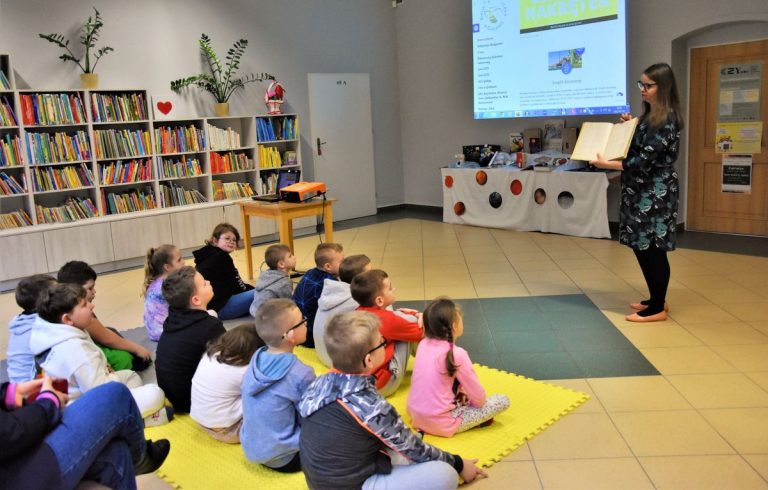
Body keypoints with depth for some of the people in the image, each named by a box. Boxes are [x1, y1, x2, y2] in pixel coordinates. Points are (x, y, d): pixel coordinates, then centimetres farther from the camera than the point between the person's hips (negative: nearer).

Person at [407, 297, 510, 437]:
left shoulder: (423, 344, -1)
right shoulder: (457, 354, -19)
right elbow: (478, 398, -10)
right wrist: (479, 401, 11)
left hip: (415, 415, 7)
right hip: (441, 424, -7)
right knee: (503, 400, 0)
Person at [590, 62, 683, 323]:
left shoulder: (666, 119, -15)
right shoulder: (651, 115, 14)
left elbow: (645, 160, -21)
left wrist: (607, 164, -22)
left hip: (655, 193, -10)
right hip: (642, 190, 10)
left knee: (652, 249, -4)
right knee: (642, 246, 13)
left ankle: (657, 308, 6)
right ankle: (656, 299, 26)